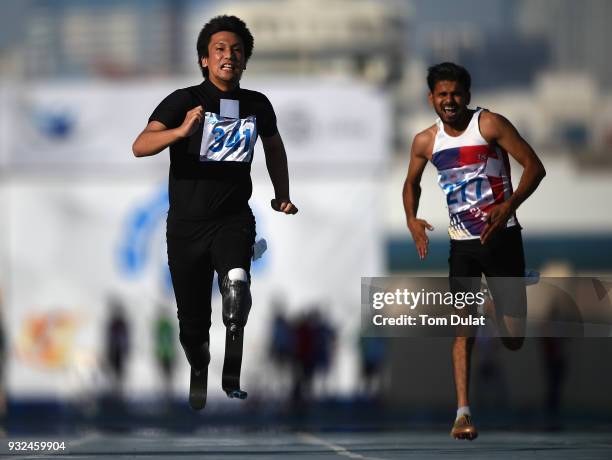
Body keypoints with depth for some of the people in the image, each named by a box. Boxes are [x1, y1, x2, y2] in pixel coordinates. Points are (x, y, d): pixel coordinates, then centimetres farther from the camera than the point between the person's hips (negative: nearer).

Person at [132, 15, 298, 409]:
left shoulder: (257, 105, 3)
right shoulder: (184, 101, -8)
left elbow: (274, 147, 25)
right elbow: (140, 146, -22)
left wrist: (283, 196, 16)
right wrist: (181, 131, -39)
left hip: (234, 219, 1)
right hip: (187, 224, -1)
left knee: (236, 282, -31)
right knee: (193, 318, 10)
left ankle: (232, 377, -25)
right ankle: (199, 374, 41)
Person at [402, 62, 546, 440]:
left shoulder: (489, 124, -10)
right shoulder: (425, 142, 3)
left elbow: (535, 166, -13)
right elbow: (412, 182, 21)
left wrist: (509, 205, -27)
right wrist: (412, 219, 1)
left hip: (501, 236, -3)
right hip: (461, 243, 3)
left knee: (513, 336, 2)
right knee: (463, 329, -10)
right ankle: (463, 412, -12)